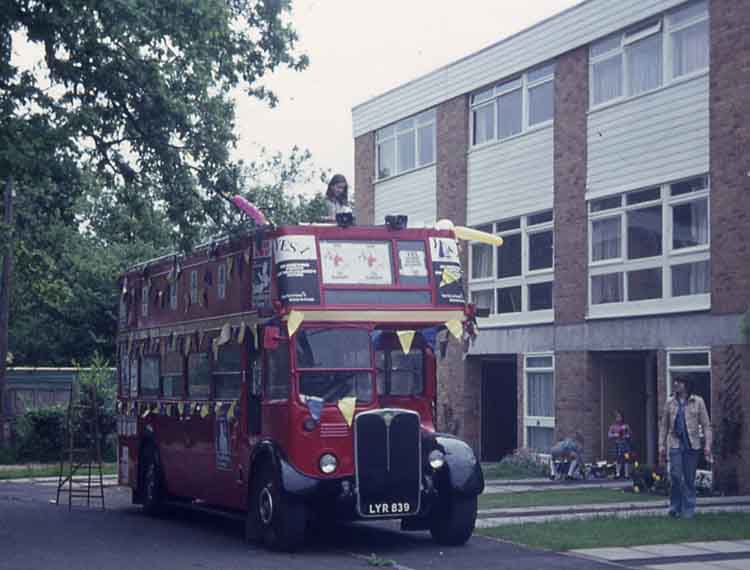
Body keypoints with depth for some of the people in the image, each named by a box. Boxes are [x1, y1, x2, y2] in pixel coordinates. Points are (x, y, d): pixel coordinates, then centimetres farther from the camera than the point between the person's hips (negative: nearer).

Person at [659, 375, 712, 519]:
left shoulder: (698, 402, 3)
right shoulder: (670, 403, 9)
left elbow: (706, 425, 2)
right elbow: (664, 425, 11)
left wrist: (707, 445, -5)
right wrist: (662, 445, 5)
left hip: (692, 445, -1)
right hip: (675, 444, 1)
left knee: (690, 479, 3)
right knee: (676, 475, -11)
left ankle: (688, 510, 11)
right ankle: (675, 506, 3)